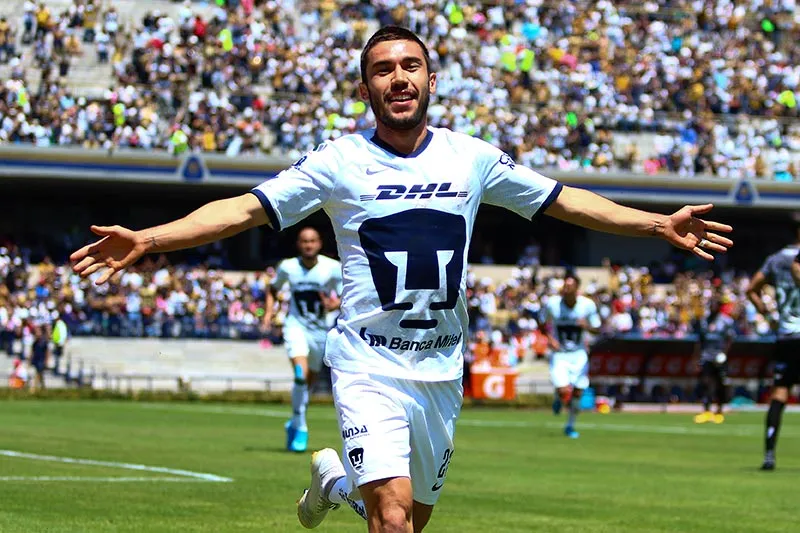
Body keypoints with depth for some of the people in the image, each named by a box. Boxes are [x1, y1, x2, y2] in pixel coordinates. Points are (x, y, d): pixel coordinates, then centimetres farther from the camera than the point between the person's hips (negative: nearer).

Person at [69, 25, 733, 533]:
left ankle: (337, 479, 45)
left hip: (441, 373, 4)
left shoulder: (472, 157, 2)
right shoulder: (340, 162, -6)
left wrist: (661, 224, 6)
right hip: (369, 367, -4)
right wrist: (146, 239, -21)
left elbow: (564, 201, 11)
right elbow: (244, 209, -9)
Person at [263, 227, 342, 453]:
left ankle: (294, 425, 35)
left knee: (309, 381, 12)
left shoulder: (333, 268, -9)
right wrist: (269, 311, -2)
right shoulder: (287, 267, -5)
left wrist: (336, 304, -25)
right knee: (301, 373, -23)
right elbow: (273, 289, 14)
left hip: (321, 330, 2)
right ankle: (300, 427, -14)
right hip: (296, 326, -2)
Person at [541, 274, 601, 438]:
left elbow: (597, 328, 0)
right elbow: (545, 322, 6)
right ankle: (559, 398, 20)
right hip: (559, 354, -2)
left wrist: (586, 326, -22)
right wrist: (550, 337, -11)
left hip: (578, 354, 2)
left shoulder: (587, 305, -11)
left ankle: (570, 426, 29)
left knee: (577, 393, 7)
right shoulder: (552, 304, -12)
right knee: (564, 391, -18)